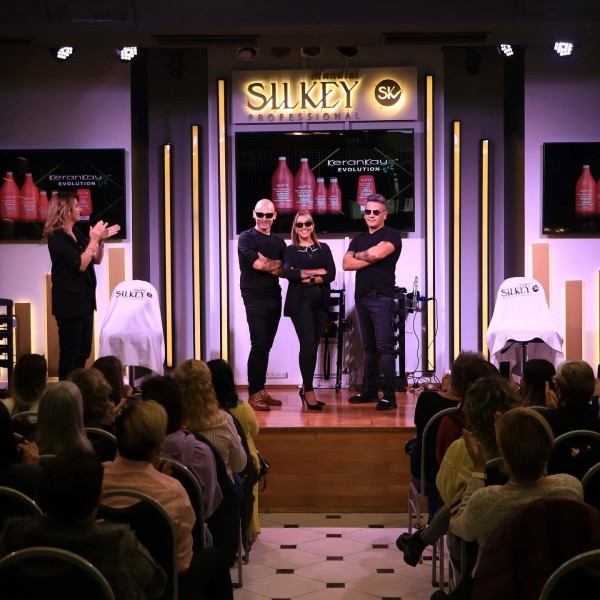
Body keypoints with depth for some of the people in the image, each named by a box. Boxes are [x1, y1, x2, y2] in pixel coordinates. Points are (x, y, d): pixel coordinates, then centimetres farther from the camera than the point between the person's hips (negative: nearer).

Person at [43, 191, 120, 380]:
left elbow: (97, 260, 15)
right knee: (69, 352, -1)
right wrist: (93, 240, -18)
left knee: (83, 351, 13)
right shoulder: (57, 236, -14)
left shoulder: (77, 232, 10)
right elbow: (80, 264, -22)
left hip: (84, 299, 9)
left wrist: (101, 240, 0)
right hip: (69, 301, -9)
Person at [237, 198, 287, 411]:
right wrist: (277, 266, 0)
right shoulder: (246, 238, -1)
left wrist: (268, 264, -11)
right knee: (259, 345, -11)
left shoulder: (279, 242, 16)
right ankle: (254, 394, -7)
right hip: (255, 297, -6)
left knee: (266, 346, 7)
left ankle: (261, 391, 13)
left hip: (274, 298, 6)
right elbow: (257, 263, -15)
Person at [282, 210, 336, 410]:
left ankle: (306, 388, 18)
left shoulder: (323, 248, 14)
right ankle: (309, 391, -6)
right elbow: (288, 273, -12)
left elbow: (331, 274, 0)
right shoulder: (290, 250, 7)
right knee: (308, 345, -13)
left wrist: (306, 278, -9)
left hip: (320, 302, 3)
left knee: (313, 346, 5)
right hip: (300, 302, -3)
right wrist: (316, 272, -10)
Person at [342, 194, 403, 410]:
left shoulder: (392, 235, 0)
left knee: (384, 347, -11)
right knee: (368, 347, 10)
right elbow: (347, 264, 4)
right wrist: (370, 258, -8)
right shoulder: (358, 239, 18)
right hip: (361, 297, 6)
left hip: (382, 297, -6)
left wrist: (358, 255, 3)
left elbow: (376, 253, -17)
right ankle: (370, 391, 15)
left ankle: (389, 396, -13)